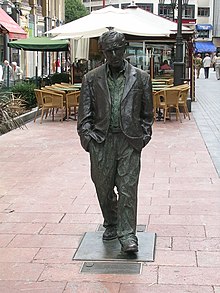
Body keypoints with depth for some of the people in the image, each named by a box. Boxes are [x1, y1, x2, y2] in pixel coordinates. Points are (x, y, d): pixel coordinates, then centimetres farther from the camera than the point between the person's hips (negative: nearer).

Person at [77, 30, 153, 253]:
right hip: (101, 142, 2)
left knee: (128, 189, -5)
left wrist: (143, 136, 3)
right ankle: (111, 224, 33)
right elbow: (85, 113, 7)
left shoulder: (141, 78, 5)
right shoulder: (91, 79, 6)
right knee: (103, 188, 11)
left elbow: (147, 112, 10)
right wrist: (87, 137, -4)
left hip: (129, 142, -2)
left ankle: (127, 235, 1)